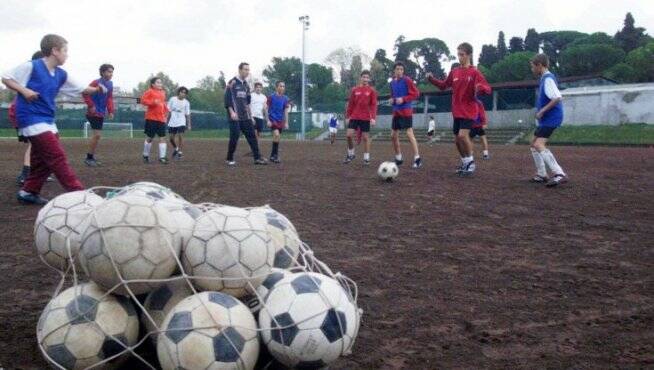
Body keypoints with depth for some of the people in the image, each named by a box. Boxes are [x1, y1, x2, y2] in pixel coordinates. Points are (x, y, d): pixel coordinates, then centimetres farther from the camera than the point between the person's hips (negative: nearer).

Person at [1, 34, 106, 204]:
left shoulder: (61, 75, 9)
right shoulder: (31, 67, -11)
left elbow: (80, 89, 15)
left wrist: (96, 89, 1)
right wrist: (23, 90, -19)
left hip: (47, 120, 9)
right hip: (32, 119, -9)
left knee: (45, 159, 11)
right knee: (57, 156, -12)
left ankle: (28, 192, 22)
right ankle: (77, 192, -13)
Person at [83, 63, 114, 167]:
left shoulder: (110, 84, 6)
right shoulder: (96, 83, -15)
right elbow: (85, 93, -17)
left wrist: (110, 111, 3)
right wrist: (91, 106, -20)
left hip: (101, 113, 8)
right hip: (94, 113, -8)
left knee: (97, 135, 12)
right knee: (97, 134, -12)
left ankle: (91, 156, 22)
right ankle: (89, 158, -2)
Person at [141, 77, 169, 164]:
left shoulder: (163, 93, 15)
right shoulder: (149, 92, -5)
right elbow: (143, 100, -12)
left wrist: (166, 110, 13)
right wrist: (153, 102, -24)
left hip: (161, 119, 6)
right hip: (151, 118, -6)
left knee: (162, 138, -2)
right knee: (149, 137, 3)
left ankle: (162, 157, 1)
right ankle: (145, 156, 19)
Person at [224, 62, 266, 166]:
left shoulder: (246, 84, 16)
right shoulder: (232, 83, -5)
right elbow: (227, 99, -10)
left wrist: (250, 116, 20)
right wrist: (231, 112, -19)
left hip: (245, 117, 7)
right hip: (235, 117, -7)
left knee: (252, 136, 1)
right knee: (234, 137, -6)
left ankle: (257, 158, 3)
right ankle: (229, 159, 7)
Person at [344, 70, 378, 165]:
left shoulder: (371, 91, 0)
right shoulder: (354, 90, 5)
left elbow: (373, 105, -3)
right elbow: (350, 104, 9)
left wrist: (373, 118, -12)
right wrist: (347, 117, 7)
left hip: (366, 118, -2)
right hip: (354, 117, 2)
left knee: (365, 137, 1)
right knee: (349, 135, -7)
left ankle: (366, 158, 10)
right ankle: (350, 154, 13)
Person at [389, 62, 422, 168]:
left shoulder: (407, 80, -7)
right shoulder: (392, 82, 13)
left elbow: (416, 93, -10)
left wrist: (403, 99, -19)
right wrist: (392, 99, 4)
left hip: (406, 111, -7)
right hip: (396, 111, 7)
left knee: (409, 133, -16)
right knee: (394, 135, 8)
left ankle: (417, 158, -15)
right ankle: (398, 158, 21)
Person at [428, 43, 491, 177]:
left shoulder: (474, 72, -10)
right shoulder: (454, 72, 7)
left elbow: (488, 89, -14)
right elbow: (444, 85, 18)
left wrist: (480, 87, -36)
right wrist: (432, 79, 3)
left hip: (469, 111, -6)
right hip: (457, 112, 6)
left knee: (463, 135, -21)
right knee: (457, 139, 8)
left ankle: (470, 162, -2)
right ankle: (465, 163, 27)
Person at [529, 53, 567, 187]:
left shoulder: (548, 78, -16)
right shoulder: (545, 78, 15)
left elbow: (557, 98, -27)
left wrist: (542, 111, -21)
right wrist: (541, 111, 14)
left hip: (551, 118, -11)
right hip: (546, 118, 11)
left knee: (539, 144, -21)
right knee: (534, 143, 16)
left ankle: (559, 174, -27)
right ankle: (541, 175, 20)